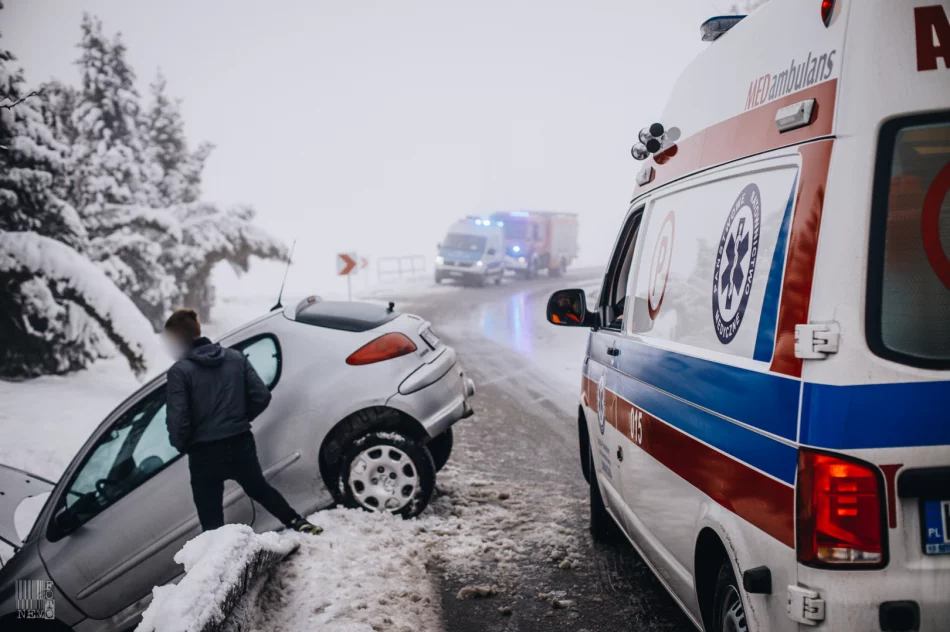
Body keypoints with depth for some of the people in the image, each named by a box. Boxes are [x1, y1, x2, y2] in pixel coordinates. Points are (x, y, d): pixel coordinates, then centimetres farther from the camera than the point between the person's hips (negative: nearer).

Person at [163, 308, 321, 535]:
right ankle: (299, 524, 36)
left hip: (205, 453, -5)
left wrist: (183, 447, 2)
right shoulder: (236, 357, 4)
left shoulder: (179, 371, -12)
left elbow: (178, 421, -18)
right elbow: (261, 396, 1)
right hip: (241, 444, 5)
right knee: (260, 488, 31)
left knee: (211, 520, 6)